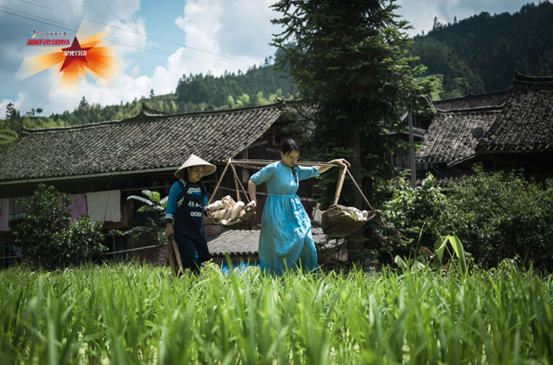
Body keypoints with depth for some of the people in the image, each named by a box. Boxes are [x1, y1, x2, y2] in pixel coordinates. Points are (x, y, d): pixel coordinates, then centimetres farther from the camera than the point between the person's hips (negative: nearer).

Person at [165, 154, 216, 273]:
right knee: (191, 258, -18)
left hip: (198, 230, 7)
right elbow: (170, 206, -2)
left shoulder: (201, 188, 14)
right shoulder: (178, 186, -3)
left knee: (204, 257, 2)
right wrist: (169, 225, -7)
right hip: (182, 231, -7)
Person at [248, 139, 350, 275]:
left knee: (305, 241, 0)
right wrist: (253, 200, -13)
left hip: (295, 211, 6)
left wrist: (334, 162, 18)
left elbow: (315, 171, 22)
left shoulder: (296, 170, 8)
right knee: (278, 246, -2)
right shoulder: (273, 168, -10)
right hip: (277, 212, -6)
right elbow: (253, 180, -5)